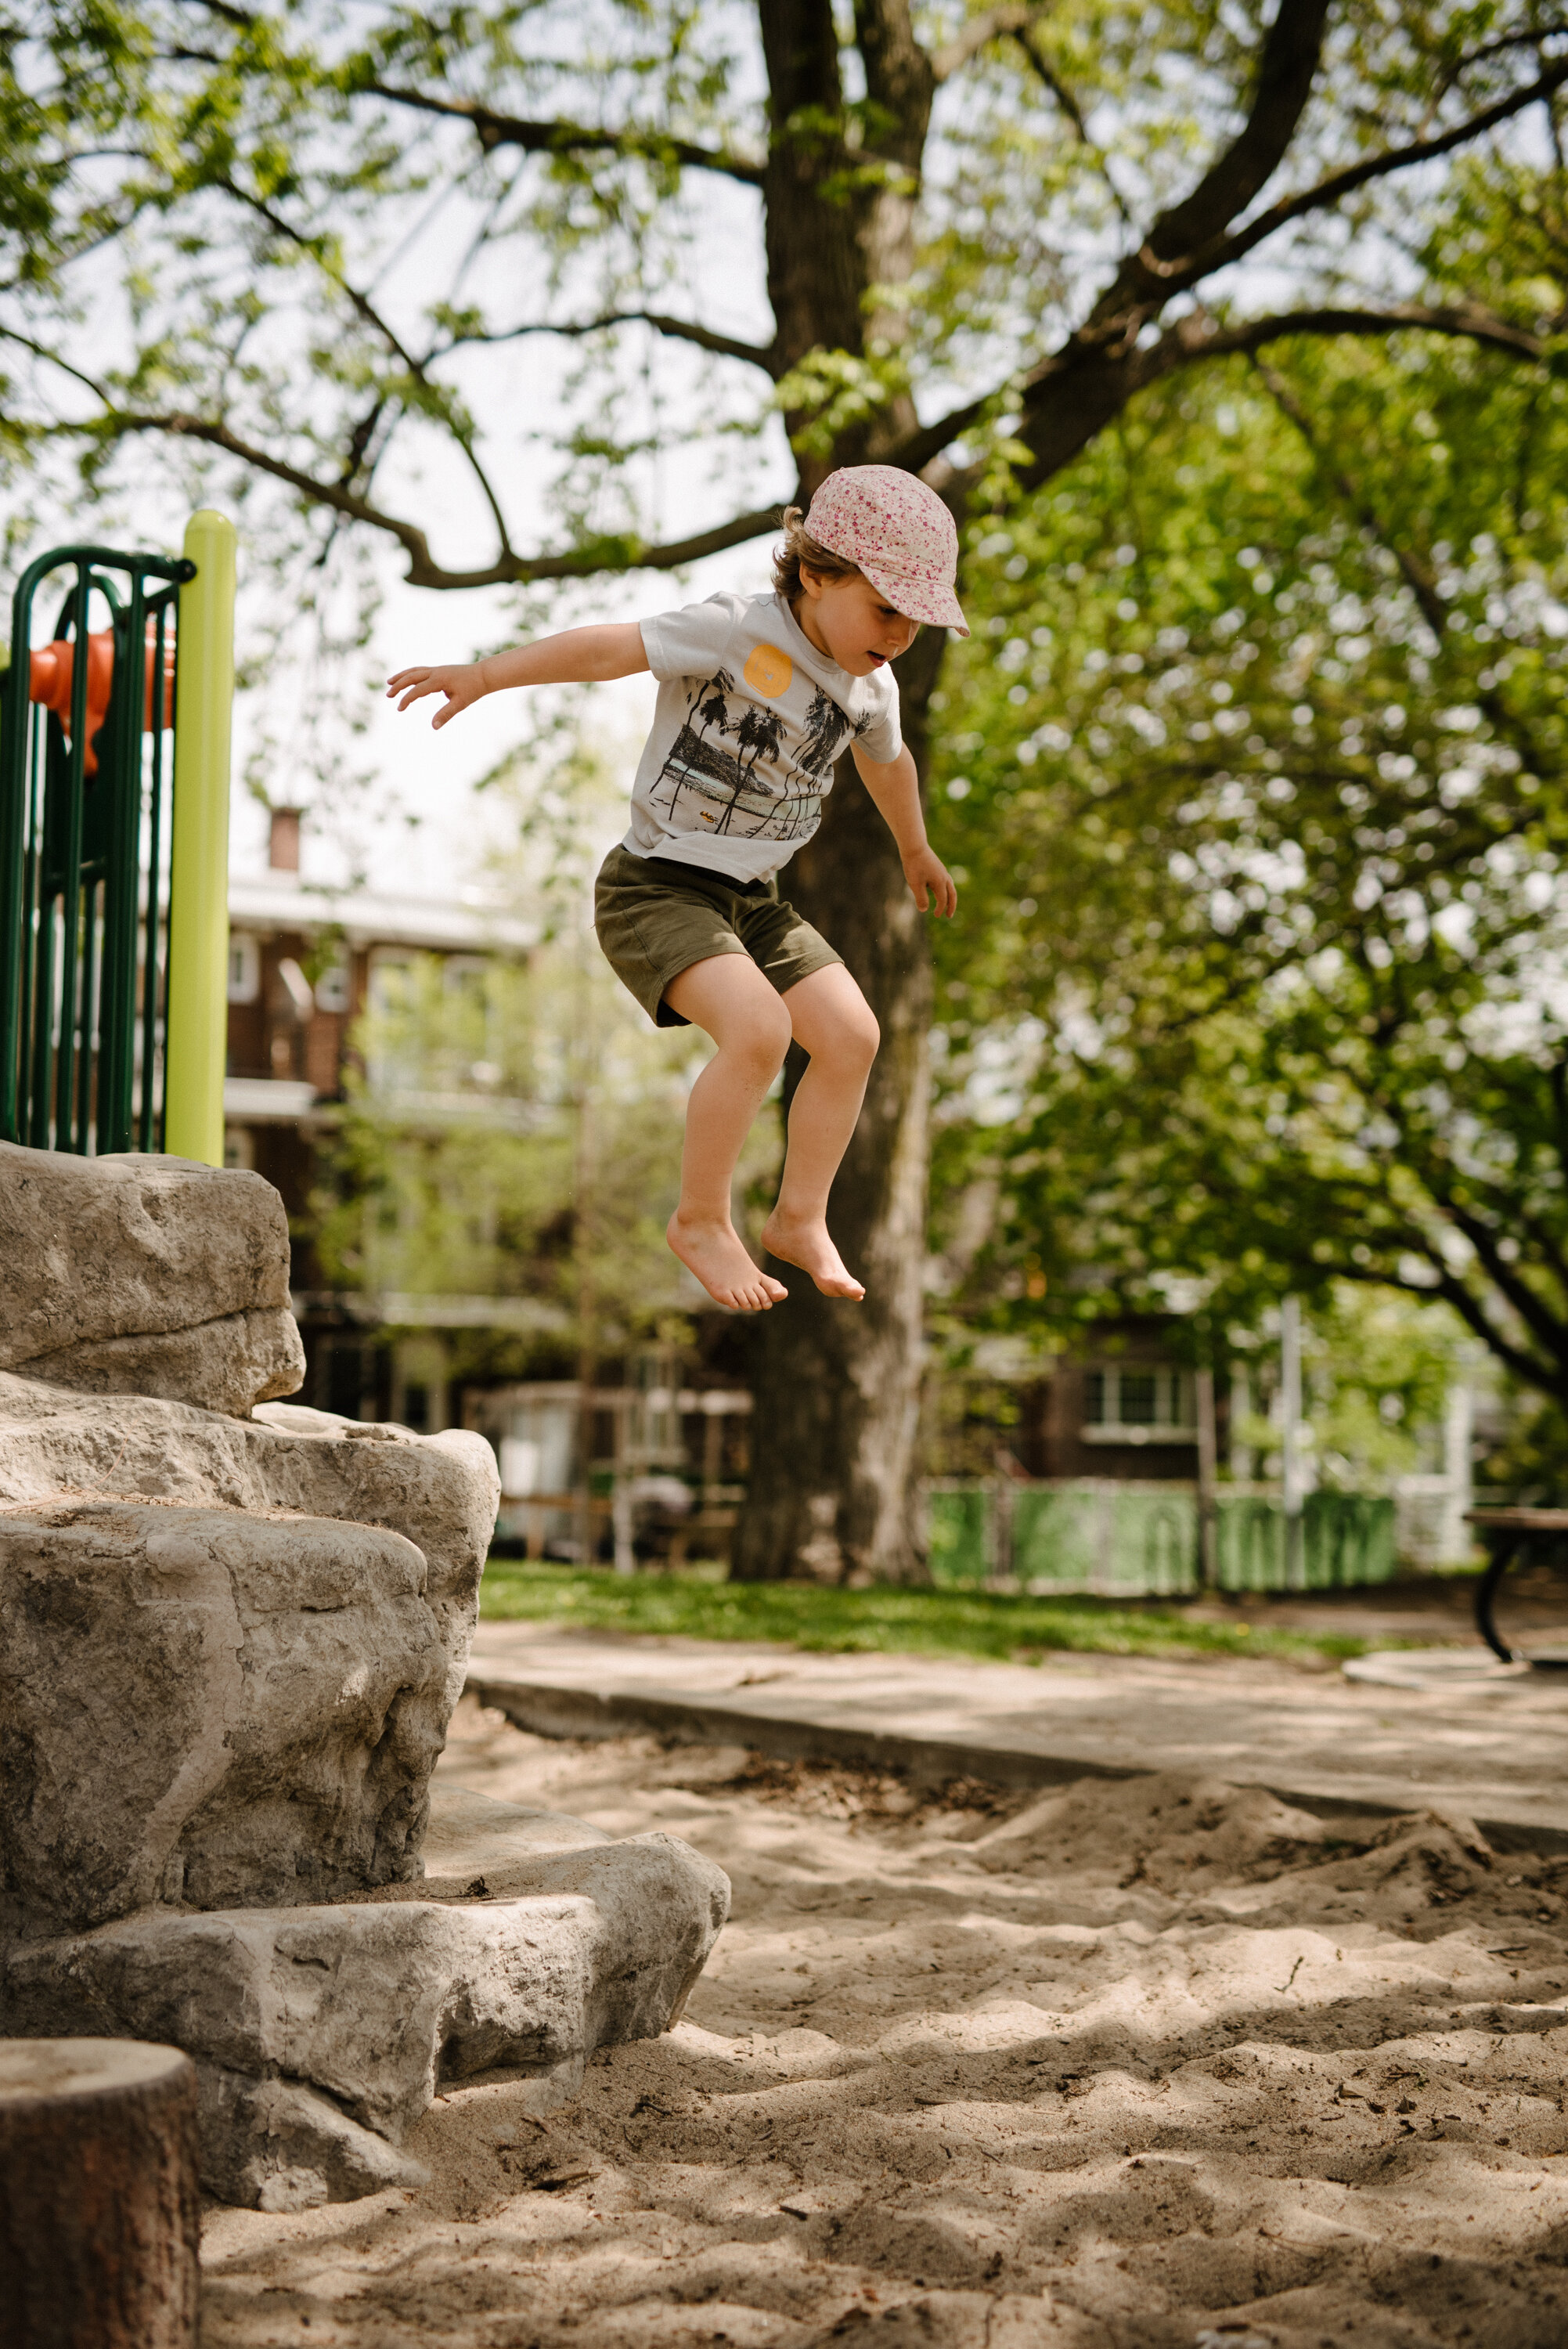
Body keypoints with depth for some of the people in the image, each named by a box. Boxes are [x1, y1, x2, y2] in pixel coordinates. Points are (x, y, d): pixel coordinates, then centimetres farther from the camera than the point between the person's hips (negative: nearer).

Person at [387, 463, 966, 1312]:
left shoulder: (870, 688, 5)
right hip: (656, 886, -7)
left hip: (750, 899, 7)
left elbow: (887, 762, 27)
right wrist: (483, 674, -36)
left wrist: (916, 850, 43)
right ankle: (701, 1219, -7)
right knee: (757, 1029, -26)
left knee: (851, 1035, -8)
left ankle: (800, 1218, 10)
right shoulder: (737, 631, -18)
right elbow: (609, 649, -26)